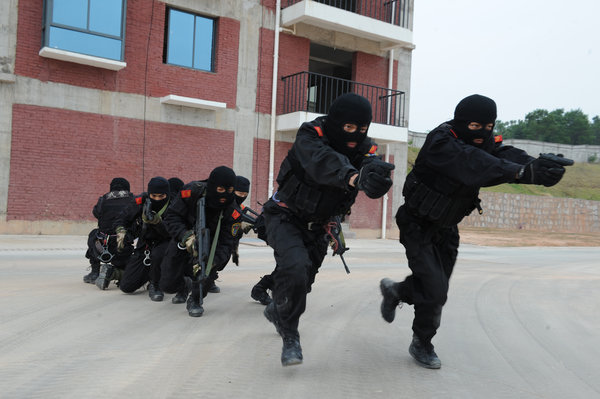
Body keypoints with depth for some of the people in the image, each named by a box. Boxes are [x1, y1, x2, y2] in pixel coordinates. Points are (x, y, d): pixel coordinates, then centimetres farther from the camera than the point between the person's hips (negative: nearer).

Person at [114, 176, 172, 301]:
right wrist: (121, 231, -9)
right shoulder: (142, 202, -8)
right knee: (126, 286, -3)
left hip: (164, 244, -4)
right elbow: (123, 217, 9)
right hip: (144, 246, 4)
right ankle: (149, 274, 28)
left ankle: (154, 285, -13)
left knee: (157, 254, -42)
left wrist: (156, 220, -39)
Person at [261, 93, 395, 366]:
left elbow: (372, 164, -33)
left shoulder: (365, 147, -10)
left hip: (317, 225, 5)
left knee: (303, 281, 18)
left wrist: (376, 175, -59)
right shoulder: (311, 135, -23)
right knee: (295, 268, -29)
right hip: (286, 216, -5)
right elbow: (322, 161, -45)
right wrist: (353, 177, -65)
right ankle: (290, 336, -9)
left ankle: (276, 311, 50)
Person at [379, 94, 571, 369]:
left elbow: (507, 155, -26)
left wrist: (539, 166, -47)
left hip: (445, 229, 7)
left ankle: (394, 290, 44)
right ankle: (422, 344, 16)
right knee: (435, 291, -9)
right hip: (418, 225, -7)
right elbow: (474, 164, -45)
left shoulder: (486, 144, -6)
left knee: (436, 286, 14)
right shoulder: (441, 142, -27)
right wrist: (520, 172, -57)